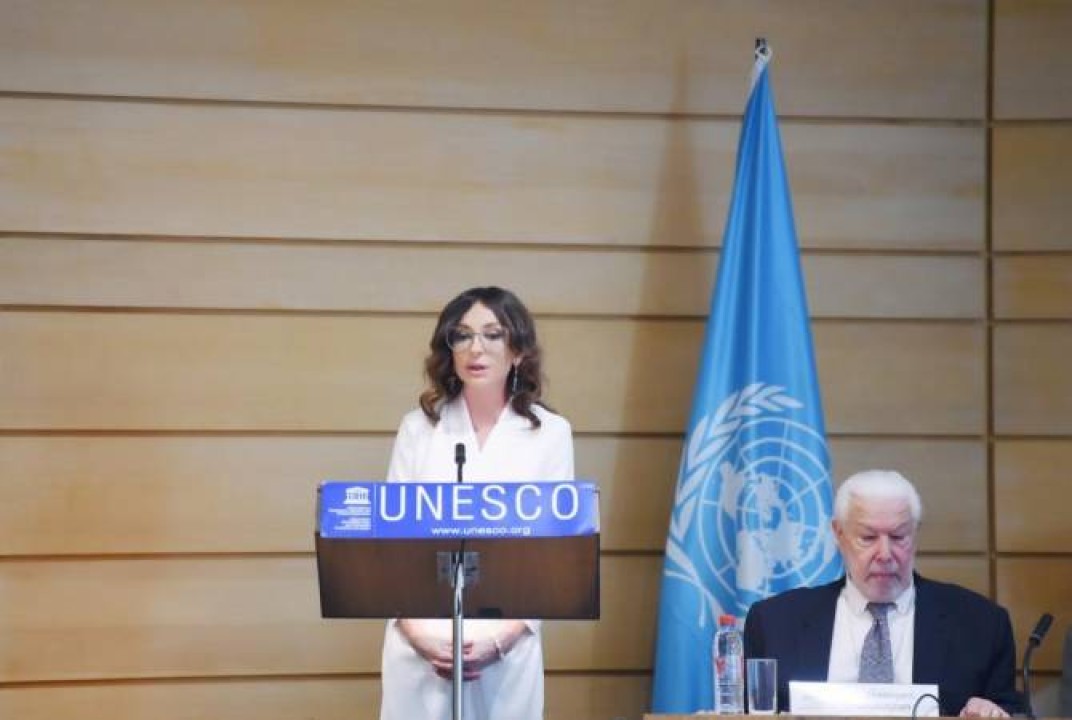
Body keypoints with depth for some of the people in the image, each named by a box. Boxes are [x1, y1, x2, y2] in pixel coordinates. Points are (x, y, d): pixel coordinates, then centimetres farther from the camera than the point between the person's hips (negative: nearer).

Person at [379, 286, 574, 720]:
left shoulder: (550, 433, 2)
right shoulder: (418, 427, 4)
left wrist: (504, 634, -10)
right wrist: (416, 631, -10)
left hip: (507, 646, 0)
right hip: (421, 642, 1)